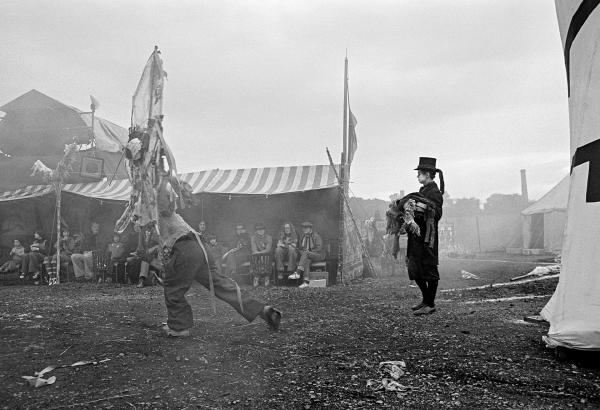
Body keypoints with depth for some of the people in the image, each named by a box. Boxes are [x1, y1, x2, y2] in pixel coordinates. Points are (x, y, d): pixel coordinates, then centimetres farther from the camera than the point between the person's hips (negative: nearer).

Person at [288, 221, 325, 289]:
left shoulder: (316, 236, -12)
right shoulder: (303, 237, 8)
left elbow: (319, 248, -19)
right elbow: (300, 249, 13)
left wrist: (309, 252, -23)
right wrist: (302, 253, -11)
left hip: (318, 255, -5)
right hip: (308, 256, 5)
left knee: (306, 253, -34)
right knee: (307, 261, -33)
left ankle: (297, 273, -41)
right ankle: (306, 281, -44)